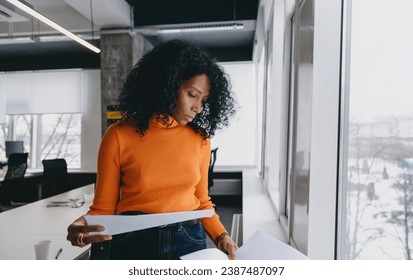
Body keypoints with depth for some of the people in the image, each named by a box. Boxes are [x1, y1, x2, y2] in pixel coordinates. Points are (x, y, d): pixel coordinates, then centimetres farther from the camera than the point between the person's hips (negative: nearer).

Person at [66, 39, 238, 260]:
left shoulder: (200, 138, -2)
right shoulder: (119, 136, -11)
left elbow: (201, 201, 7)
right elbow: (103, 207, -4)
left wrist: (220, 236, -8)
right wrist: (85, 229, -24)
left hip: (189, 242, 3)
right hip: (133, 243, -2)